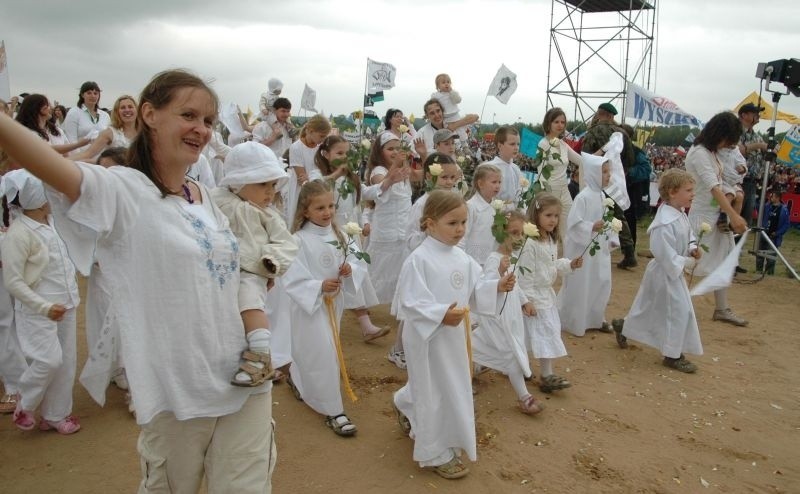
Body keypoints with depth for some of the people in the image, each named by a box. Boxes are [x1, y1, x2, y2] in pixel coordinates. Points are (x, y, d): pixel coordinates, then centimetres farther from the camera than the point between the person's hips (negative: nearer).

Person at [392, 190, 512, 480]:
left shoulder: (462, 258, 3)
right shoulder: (418, 260, -22)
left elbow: (473, 292, 10)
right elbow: (409, 303, -24)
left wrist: (497, 287, -6)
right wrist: (441, 315, -35)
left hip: (454, 336, 8)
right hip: (428, 338, -8)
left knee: (452, 388, 24)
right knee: (435, 392, 5)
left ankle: (405, 405, 53)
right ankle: (435, 453, 25)